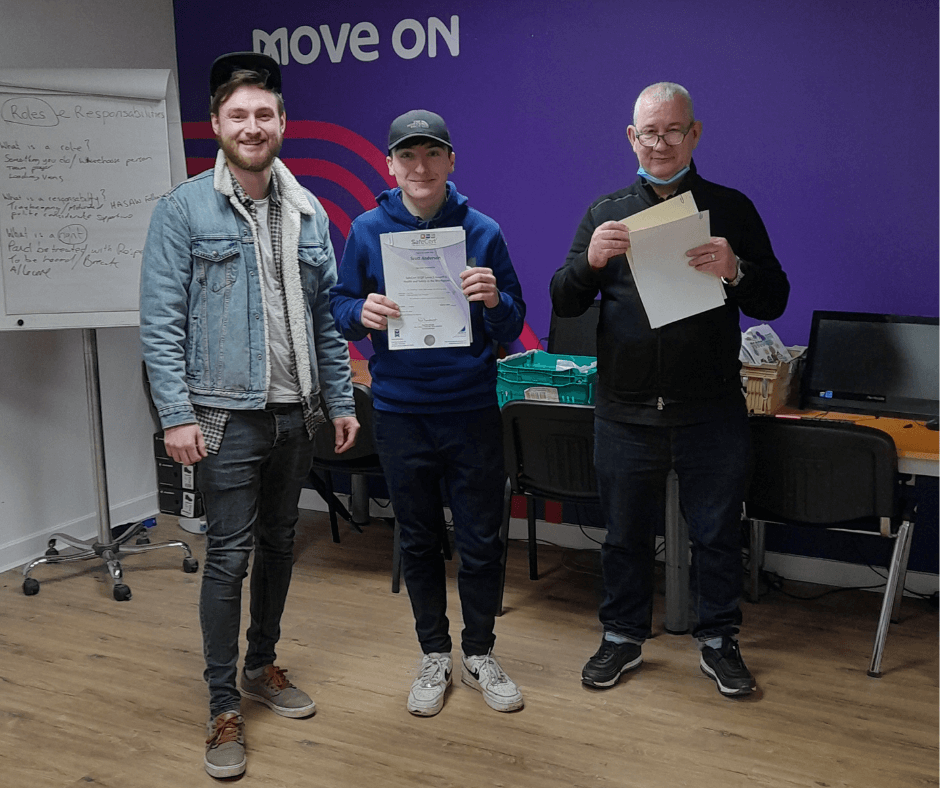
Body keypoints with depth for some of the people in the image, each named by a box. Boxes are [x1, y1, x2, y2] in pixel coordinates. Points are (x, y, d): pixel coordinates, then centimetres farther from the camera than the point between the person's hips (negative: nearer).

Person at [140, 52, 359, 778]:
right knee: (229, 555, -2)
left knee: (280, 542, 15)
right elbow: (161, 321, -9)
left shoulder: (309, 213, 9)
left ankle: (263, 665, 34)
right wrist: (176, 414, -15)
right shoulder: (184, 210, -5)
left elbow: (327, 315, 12)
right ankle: (224, 706, 12)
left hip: (297, 413, 5)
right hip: (228, 415, -5)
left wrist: (341, 400, 9)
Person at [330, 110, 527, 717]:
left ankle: (480, 654, 27)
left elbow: (512, 331, 0)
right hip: (401, 411, 1)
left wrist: (494, 301, -22)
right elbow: (339, 308, 4)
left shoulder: (483, 231, -1)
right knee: (419, 540, 13)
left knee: (482, 540, 7)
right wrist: (362, 312, -18)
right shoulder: (368, 231, 0)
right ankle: (435, 656, 30)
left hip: (473, 410, 0)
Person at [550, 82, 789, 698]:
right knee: (626, 532, 13)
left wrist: (735, 272, -20)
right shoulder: (605, 212, 6)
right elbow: (564, 303, 1)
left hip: (712, 410, -1)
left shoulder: (731, 209, 3)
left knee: (718, 532, 10)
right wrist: (590, 260, -19)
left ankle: (719, 641, 28)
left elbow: (774, 302, 1)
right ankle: (623, 636, 30)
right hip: (626, 411, 1)